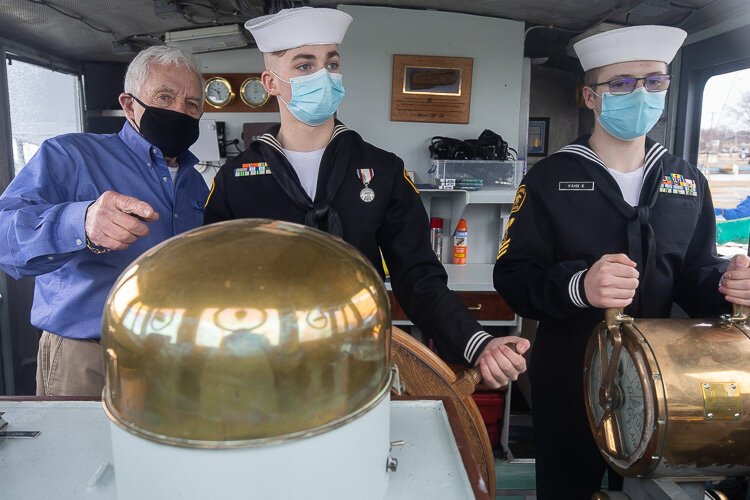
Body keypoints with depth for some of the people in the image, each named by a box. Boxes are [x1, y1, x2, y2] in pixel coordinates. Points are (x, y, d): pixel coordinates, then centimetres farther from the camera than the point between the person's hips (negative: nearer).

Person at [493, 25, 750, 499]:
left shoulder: (688, 182, 5)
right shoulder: (550, 178, -9)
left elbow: (694, 273, 8)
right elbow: (513, 275, -15)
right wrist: (577, 285, -33)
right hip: (569, 380, -3)